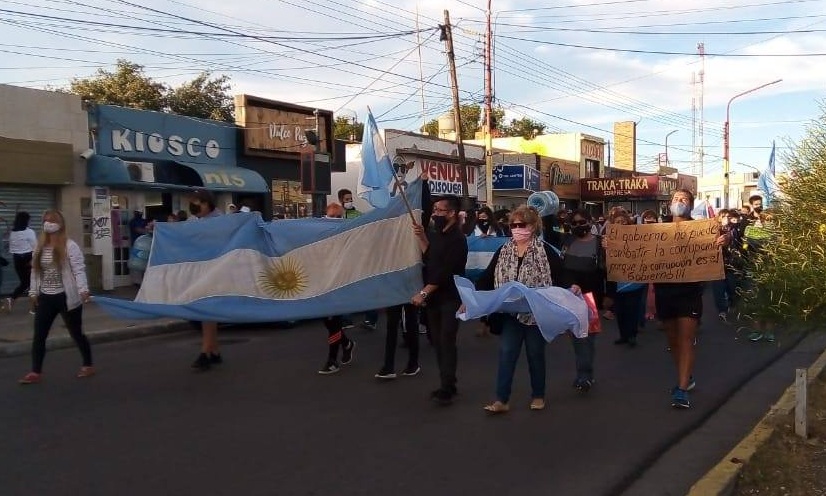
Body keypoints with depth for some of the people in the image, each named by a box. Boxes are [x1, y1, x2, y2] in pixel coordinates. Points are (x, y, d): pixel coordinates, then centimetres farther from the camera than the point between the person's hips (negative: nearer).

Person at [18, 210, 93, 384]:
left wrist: (83, 289, -27)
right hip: (45, 298, 6)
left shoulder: (70, 246, -11)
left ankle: (88, 365, 23)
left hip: (66, 297, -6)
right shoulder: (40, 247, 9)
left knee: (76, 333, 8)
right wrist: (33, 292, 11)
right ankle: (35, 372, 10)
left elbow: (79, 270, -16)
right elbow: (35, 271, 13)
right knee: (39, 336, 3)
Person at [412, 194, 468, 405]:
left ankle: (447, 389, -7)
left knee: (446, 342, -9)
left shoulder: (457, 239, -14)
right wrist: (421, 237, 0)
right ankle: (448, 385, 18)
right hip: (433, 297, 8)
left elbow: (445, 272, -19)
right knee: (438, 342, 10)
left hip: (450, 298, -8)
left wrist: (423, 293, -20)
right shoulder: (436, 234, 12)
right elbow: (429, 258, 9)